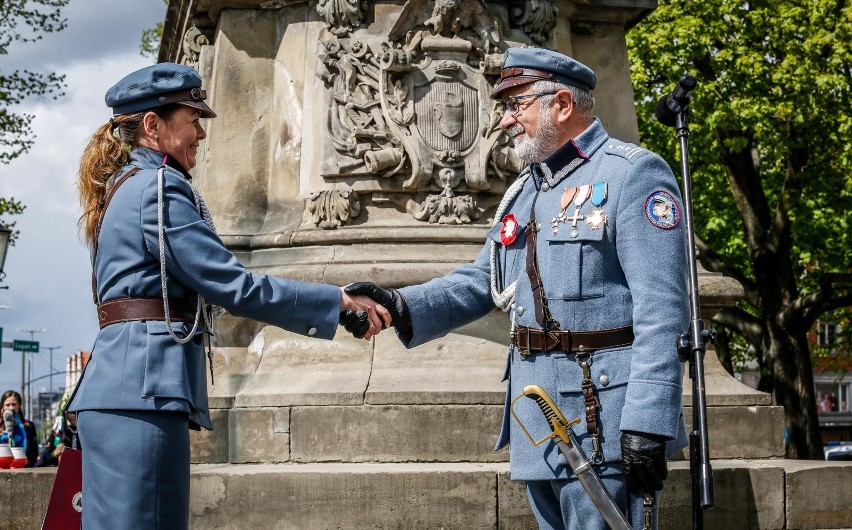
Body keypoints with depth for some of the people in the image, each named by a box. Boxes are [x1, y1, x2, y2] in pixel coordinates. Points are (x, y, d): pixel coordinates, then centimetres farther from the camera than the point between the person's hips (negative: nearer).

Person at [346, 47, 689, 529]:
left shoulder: (633, 174, -9)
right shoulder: (525, 191, 19)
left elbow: (662, 313, -16)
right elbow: (480, 283, 14)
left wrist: (647, 423, -23)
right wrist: (401, 307, -4)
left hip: (602, 425, -8)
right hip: (537, 429, 8)